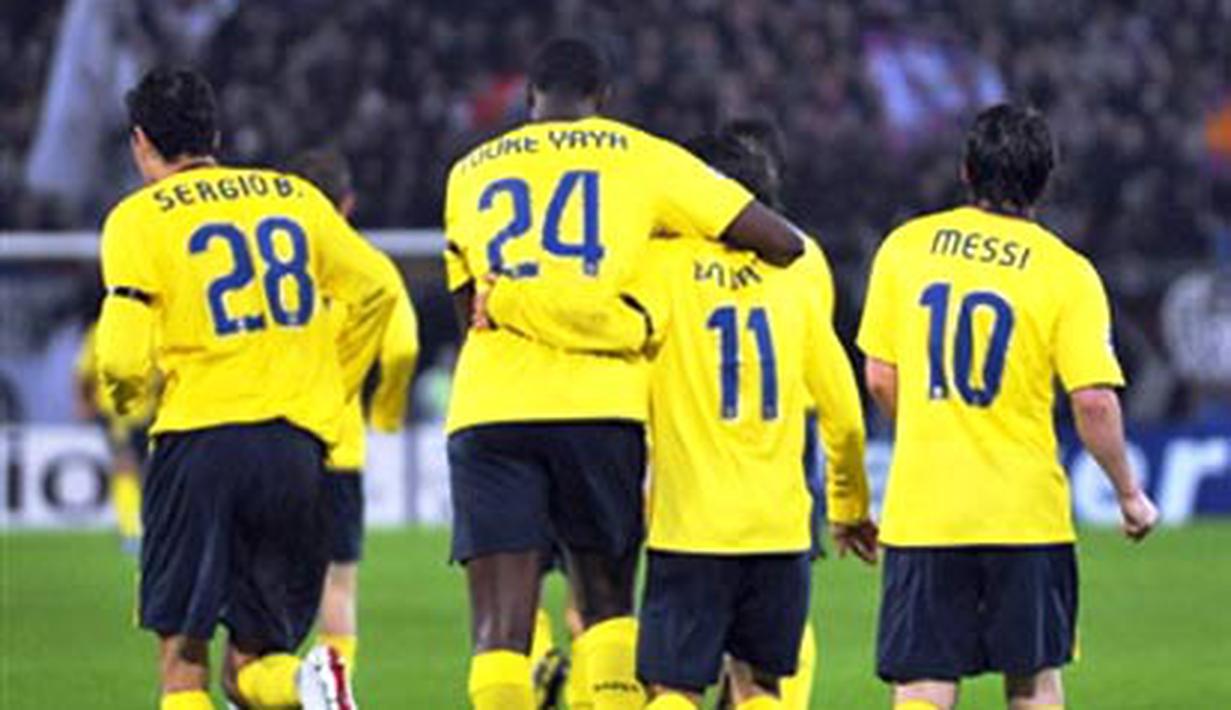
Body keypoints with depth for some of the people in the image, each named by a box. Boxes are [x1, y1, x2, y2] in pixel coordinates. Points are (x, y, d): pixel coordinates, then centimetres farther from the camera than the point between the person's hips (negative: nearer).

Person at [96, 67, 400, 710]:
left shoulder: (139, 218, 1)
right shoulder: (293, 196, 15)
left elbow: (126, 360, -8)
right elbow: (377, 288, 16)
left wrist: (119, 391, 15)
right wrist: (331, 389, 26)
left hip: (199, 437, -4)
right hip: (297, 441, 4)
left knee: (182, 658, 3)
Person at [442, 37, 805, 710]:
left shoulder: (469, 173, 20)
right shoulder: (642, 158, 13)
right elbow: (784, 244, 11)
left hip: (488, 403, 1)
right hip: (601, 405, -1)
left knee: (499, 630, -2)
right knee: (606, 605, 16)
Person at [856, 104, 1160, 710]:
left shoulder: (905, 247, 2)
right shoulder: (1067, 273, -5)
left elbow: (880, 379, 7)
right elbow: (1094, 401, -10)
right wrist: (1129, 495, 4)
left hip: (921, 508, 1)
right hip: (1026, 515, -1)